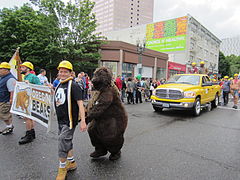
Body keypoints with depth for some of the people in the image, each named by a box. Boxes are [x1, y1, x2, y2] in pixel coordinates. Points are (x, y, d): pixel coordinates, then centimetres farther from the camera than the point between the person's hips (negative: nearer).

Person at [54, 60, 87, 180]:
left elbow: (80, 103, -21)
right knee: (67, 142, 19)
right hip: (60, 120, 8)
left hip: (69, 120, -8)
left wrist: (83, 121, -25)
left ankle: (62, 168, 17)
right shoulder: (59, 86, 10)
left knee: (63, 142, -4)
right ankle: (71, 163, 38)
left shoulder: (73, 86, -14)